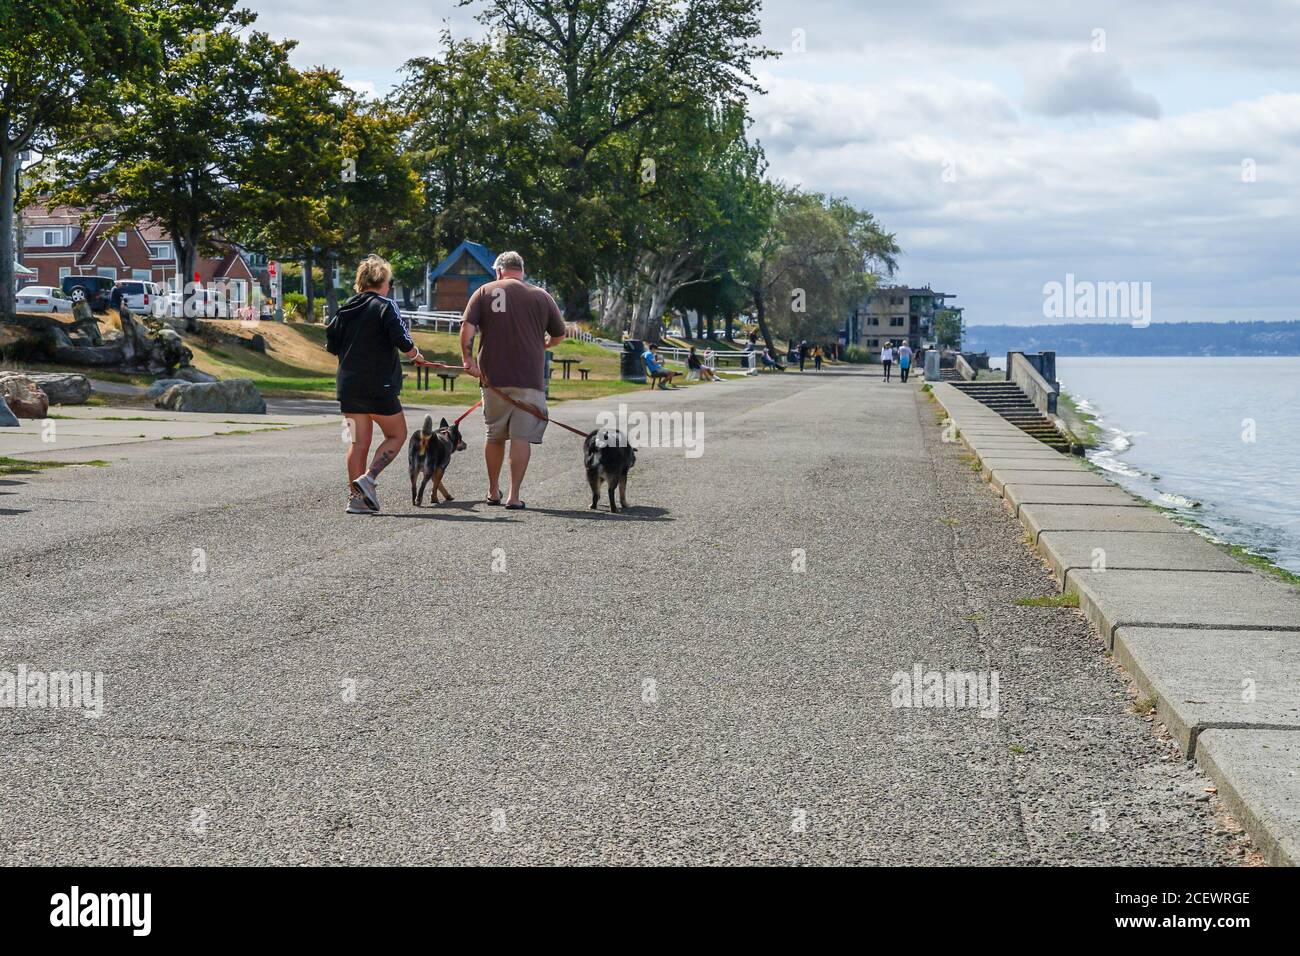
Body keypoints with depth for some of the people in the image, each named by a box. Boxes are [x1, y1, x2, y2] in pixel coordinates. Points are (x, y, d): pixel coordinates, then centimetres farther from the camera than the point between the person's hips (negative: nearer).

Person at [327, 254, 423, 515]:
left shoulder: (346, 308, 10)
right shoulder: (384, 307, -8)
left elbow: (331, 344, 11)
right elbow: (402, 342, -15)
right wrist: (415, 354, 6)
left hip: (348, 386, 6)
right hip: (379, 386, -6)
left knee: (358, 442, 9)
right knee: (396, 434, 8)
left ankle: (356, 497, 7)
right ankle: (368, 478, -9)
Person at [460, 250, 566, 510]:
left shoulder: (485, 292, 5)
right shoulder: (541, 296, 6)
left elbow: (467, 327, -7)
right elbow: (558, 336, 13)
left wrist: (467, 358, -3)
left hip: (493, 376, 1)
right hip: (529, 379, -1)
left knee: (494, 436, 15)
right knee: (522, 437, 0)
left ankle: (493, 491, 25)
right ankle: (514, 496, -5)